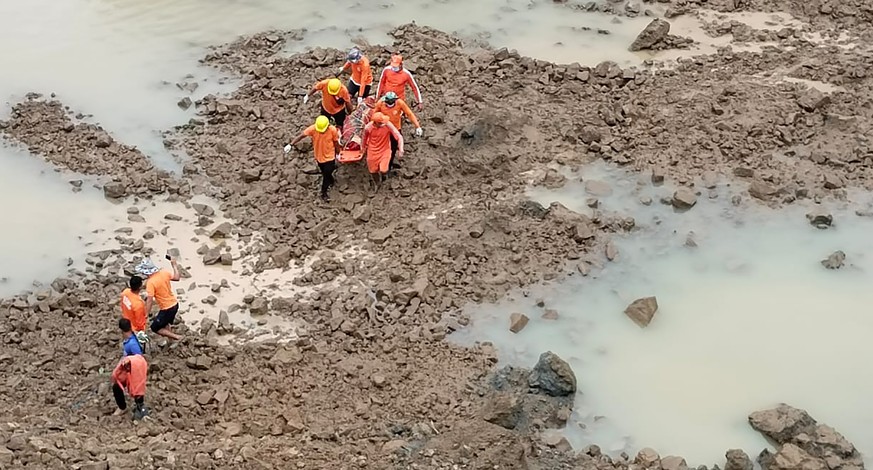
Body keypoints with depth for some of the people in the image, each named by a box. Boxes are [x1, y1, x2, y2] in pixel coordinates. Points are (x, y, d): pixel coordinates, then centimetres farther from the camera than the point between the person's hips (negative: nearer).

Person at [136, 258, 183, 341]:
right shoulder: (164, 272, -5)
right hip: (175, 304, 8)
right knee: (164, 323, 30)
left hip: (167, 309, -8)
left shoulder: (150, 282, -23)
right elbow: (176, 277, 11)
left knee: (155, 328, 11)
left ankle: (176, 337, 7)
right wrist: (174, 264, 23)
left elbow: (149, 301, -24)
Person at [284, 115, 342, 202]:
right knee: (325, 173, 25)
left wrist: (338, 153, 4)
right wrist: (291, 144, -39)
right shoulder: (313, 129, -26)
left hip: (329, 157, -2)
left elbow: (336, 142, -10)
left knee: (327, 175, 6)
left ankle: (324, 193, 28)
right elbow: (301, 136, -29)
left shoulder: (333, 130, -26)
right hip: (319, 155, 2)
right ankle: (331, 182, 56)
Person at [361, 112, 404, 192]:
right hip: (372, 152, 2)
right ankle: (377, 184, 45)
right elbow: (364, 138, 2)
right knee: (373, 171, 13)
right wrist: (363, 148, 17)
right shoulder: (368, 127, -21)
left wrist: (401, 150, -35)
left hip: (385, 151, -2)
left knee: (383, 171, -16)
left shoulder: (388, 125, -27)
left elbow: (399, 137, -26)